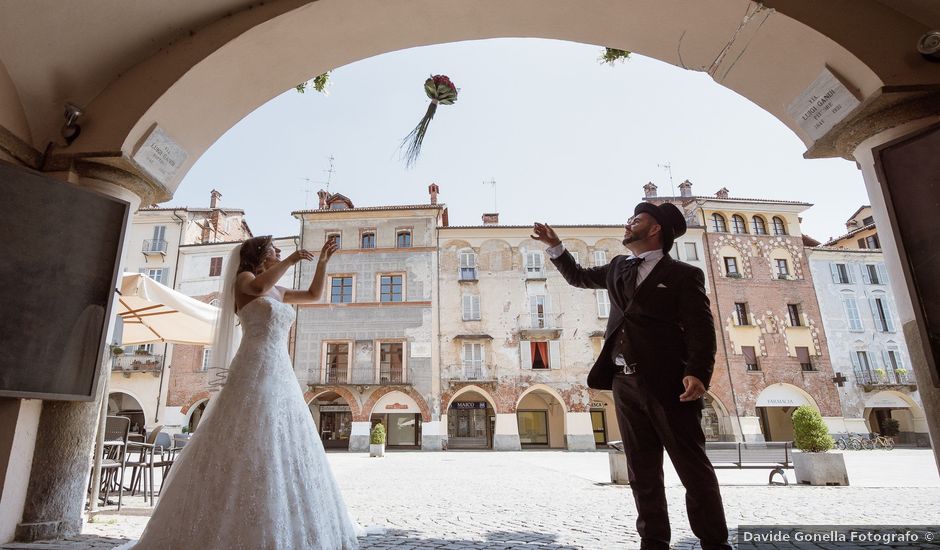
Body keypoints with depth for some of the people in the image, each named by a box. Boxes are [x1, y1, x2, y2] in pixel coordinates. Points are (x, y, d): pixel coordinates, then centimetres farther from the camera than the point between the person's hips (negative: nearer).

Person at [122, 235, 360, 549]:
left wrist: (322, 261, 25)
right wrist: (291, 261, -15)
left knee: (282, 451, 7)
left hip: (282, 377, 8)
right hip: (254, 373, -8)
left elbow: (314, 294, 31)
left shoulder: (278, 292, 21)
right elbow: (258, 287, -23)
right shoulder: (243, 279, 1)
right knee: (247, 452, -9)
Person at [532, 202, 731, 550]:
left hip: (667, 381, -6)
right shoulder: (618, 268, 18)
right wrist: (555, 245, 23)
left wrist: (698, 373, -23)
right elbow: (578, 277, 32)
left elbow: (701, 329, -7)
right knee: (642, 470, 10)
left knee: (693, 467, 1)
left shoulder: (683, 275, 0)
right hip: (624, 382, 6)